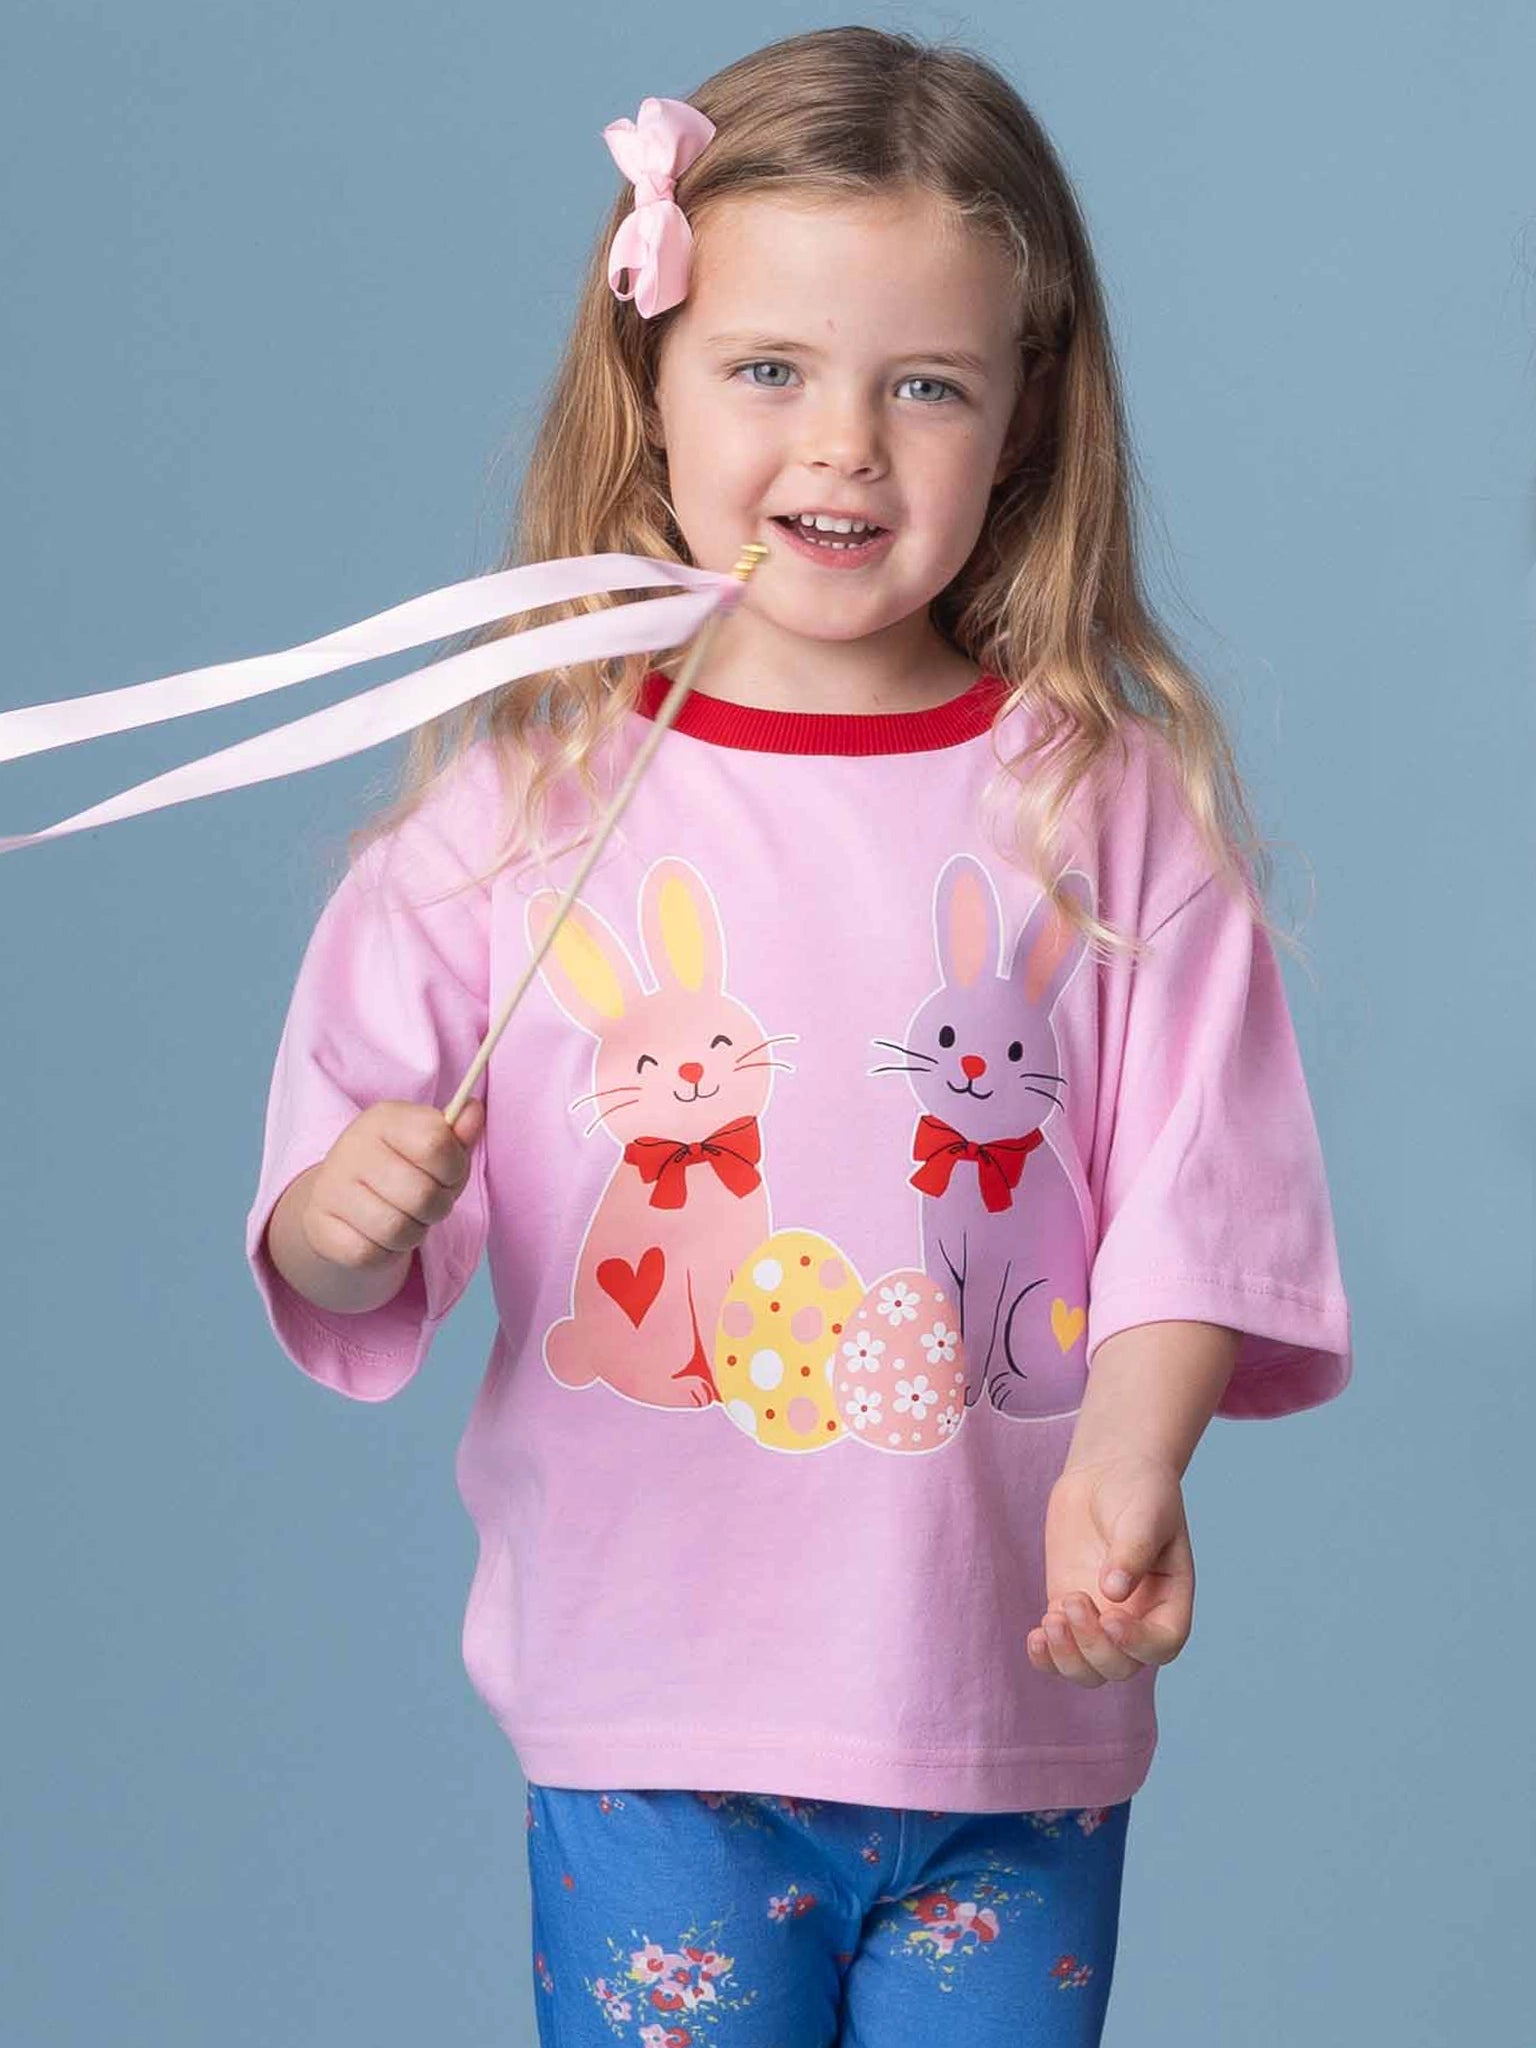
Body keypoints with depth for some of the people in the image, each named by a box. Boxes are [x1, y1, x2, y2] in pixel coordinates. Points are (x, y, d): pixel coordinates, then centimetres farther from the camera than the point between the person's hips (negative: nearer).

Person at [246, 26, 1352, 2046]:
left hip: (1013, 1722, 0)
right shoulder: (523, 801, -1)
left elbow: (1192, 1194, -5)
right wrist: (352, 1216, -24)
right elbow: (335, 1252, -2)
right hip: (644, 1714, 0)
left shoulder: (1111, 803, -1)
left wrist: (1130, 1464, -21)